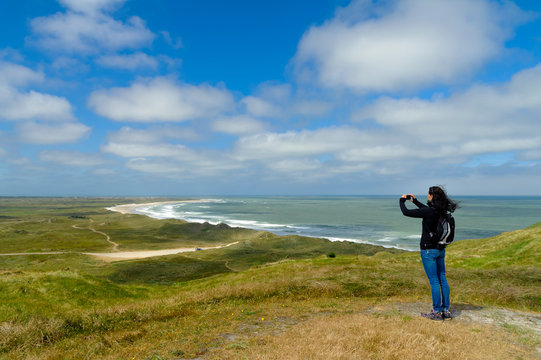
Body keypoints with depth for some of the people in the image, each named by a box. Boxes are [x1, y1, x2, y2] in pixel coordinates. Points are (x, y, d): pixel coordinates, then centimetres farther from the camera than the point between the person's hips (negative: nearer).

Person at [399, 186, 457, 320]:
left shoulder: (429, 212, -20)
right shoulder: (442, 211, 3)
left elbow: (406, 212, -14)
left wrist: (402, 200, 4)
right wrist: (415, 201, 31)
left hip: (429, 250, -8)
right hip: (440, 249, 8)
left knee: (434, 281, -1)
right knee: (442, 279, 13)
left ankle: (437, 312, 7)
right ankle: (446, 310, 21)